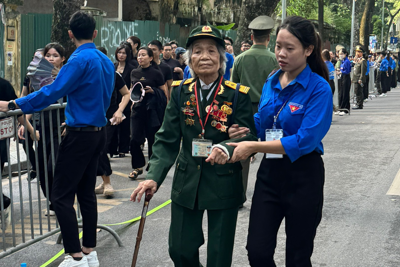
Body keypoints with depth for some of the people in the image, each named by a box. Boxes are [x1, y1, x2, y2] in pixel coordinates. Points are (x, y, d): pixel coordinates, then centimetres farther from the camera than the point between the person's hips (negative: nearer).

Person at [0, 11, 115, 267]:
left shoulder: (80, 60, -16)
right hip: (98, 132, 9)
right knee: (86, 192, 14)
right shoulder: (106, 61, 10)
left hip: (80, 135, -9)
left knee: (62, 196, -4)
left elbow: (53, 92, -23)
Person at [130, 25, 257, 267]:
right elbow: (167, 140, -1)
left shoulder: (237, 95, -7)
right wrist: (154, 177, -13)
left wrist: (227, 148, -30)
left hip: (224, 185, -2)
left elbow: (250, 137, -8)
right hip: (186, 183, 3)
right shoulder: (181, 92, 1)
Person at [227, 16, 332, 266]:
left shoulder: (319, 88, -14)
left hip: (303, 176, -5)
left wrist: (253, 147, -23)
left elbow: (304, 140, -23)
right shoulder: (271, 83, 5)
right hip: (270, 172, 5)